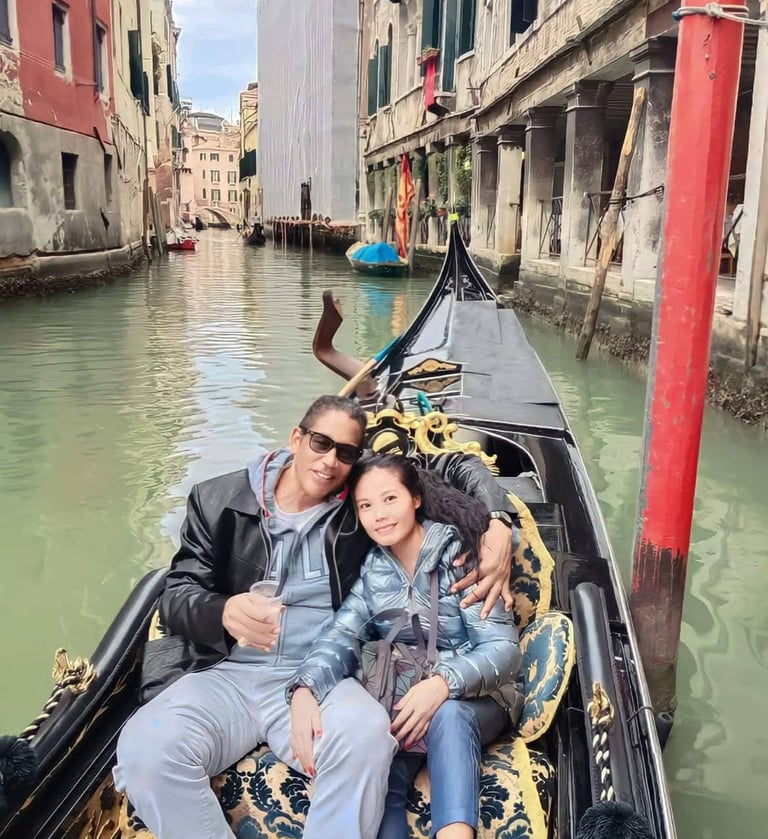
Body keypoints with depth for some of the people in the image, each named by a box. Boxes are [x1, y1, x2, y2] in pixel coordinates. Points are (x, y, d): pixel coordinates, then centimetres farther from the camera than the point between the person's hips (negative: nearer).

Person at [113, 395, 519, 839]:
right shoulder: (219, 500, 6)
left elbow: (457, 466, 10)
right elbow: (176, 594, 4)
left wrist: (498, 522, -11)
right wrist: (223, 612, -20)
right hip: (225, 673, 1)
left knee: (368, 735, -35)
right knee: (146, 750, -30)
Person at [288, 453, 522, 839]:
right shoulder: (370, 569, 4)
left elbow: (504, 649, -16)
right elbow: (341, 636, -10)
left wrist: (445, 683, -35)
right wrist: (304, 690, -31)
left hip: (473, 700, -2)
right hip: (398, 706, 3)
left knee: (448, 716, -38)